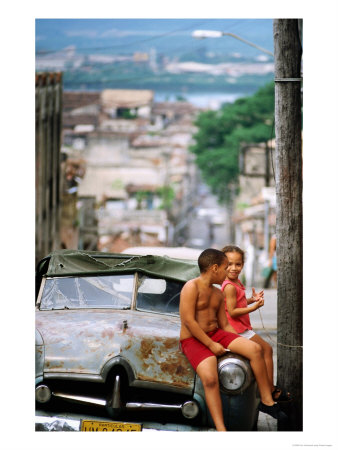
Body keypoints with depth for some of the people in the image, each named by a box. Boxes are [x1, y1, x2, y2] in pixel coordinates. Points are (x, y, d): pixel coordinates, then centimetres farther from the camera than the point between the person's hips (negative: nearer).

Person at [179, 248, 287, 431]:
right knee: (210, 378, -31)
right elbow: (188, 321, -19)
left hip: (216, 335, 7)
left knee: (255, 349, -12)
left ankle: (266, 401, -1)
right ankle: (221, 430, -31)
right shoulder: (192, 287, -11)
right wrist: (211, 345, -20)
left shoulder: (218, 294, 15)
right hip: (193, 340, -7)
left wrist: (240, 342, 4)